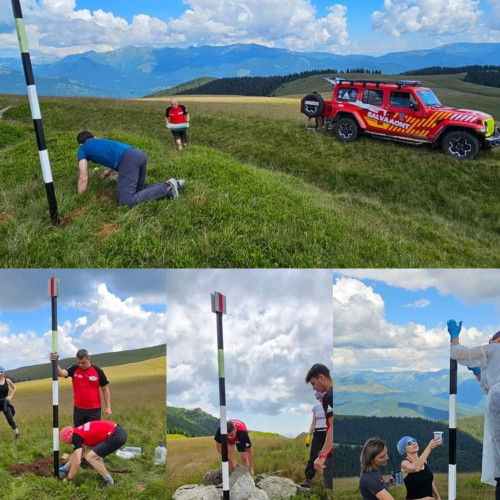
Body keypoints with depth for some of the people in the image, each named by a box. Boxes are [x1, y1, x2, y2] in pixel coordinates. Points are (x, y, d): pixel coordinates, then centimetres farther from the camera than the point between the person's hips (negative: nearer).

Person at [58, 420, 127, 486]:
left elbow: (77, 461, -9)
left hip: (116, 435, -10)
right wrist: (65, 468, 37)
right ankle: (105, 475, 23)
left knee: (90, 457, -5)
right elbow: (77, 453, 34)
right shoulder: (79, 431, 19)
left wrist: (68, 479, 4)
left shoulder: (76, 436, -7)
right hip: (119, 431, 10)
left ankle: (109, 481, 2)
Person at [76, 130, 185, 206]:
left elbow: (83, 178, 17)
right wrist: (110, 171, 63)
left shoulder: (83, 149, 21)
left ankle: (167, 187, -15)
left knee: (126, 201, -13)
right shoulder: (102, 141, 40)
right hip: (139, 154, 8)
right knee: (138, 192, 20)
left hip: (128, 159, -8)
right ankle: (175, 184, 4)